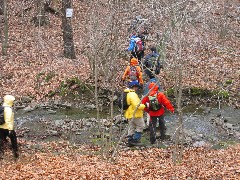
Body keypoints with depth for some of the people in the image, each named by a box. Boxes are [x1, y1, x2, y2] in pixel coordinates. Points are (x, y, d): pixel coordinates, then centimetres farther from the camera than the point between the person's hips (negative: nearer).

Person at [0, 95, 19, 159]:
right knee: (13, 139, 12)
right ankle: (15, 153, 20)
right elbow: (8, 120, -24)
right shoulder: (8, 109, -20)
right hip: (8, 128, -6)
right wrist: (10, 129, -21)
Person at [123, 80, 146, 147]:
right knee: (140, 126, 3)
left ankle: (130, 141, 17)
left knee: (131, 127, 15)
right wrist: (144, 106, -15)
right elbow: (137, 105, -27)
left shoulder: (126, 93, 12)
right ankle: (135, 139, 0)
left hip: (130, 114, 10)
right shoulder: (132, 94, -21)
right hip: (135, 114, -10)